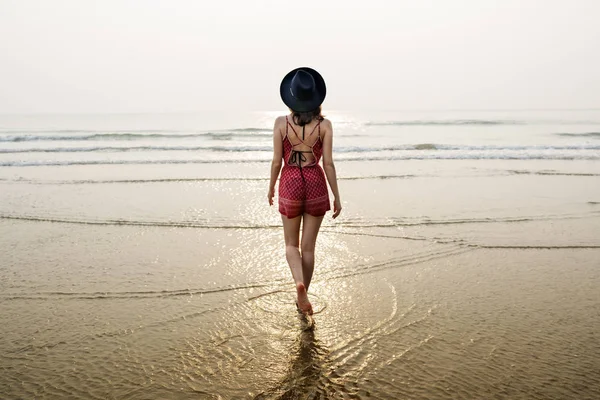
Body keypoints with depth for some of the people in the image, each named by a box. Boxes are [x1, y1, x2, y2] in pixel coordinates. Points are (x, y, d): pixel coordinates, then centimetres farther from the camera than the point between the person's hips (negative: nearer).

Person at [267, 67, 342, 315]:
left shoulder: (281, 123, -7)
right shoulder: (324, 125, -6)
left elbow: (276, 161, -4)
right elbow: (328, 163, -7)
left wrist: (271, 187, 12)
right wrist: (337, 196, 1)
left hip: (290, 183, 0)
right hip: (315, 184, 1)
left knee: (291, 244, 15)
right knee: (308, 246, 13)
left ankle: (299, 283, -12)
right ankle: (301, 296, 22)